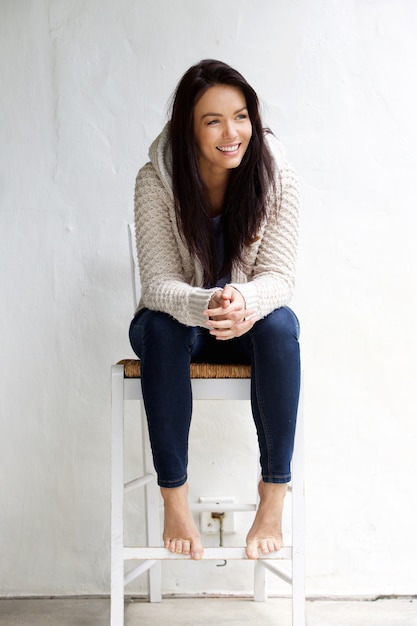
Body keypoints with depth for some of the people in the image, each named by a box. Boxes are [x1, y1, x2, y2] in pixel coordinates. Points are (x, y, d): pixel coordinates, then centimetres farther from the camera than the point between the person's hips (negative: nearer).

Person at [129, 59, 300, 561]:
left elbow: (279, 277, -19)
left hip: (249, 325, 1)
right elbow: (158, 284, -22)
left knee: (280, 325, -33)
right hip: (178, 321, 0)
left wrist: (245, 303, -44)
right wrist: (206, 307, -46)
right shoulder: (156, 180, -18)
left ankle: (273, 498, -26)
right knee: (159, 328, -35)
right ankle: (174, 500, -27)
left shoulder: (276, 177, -15)